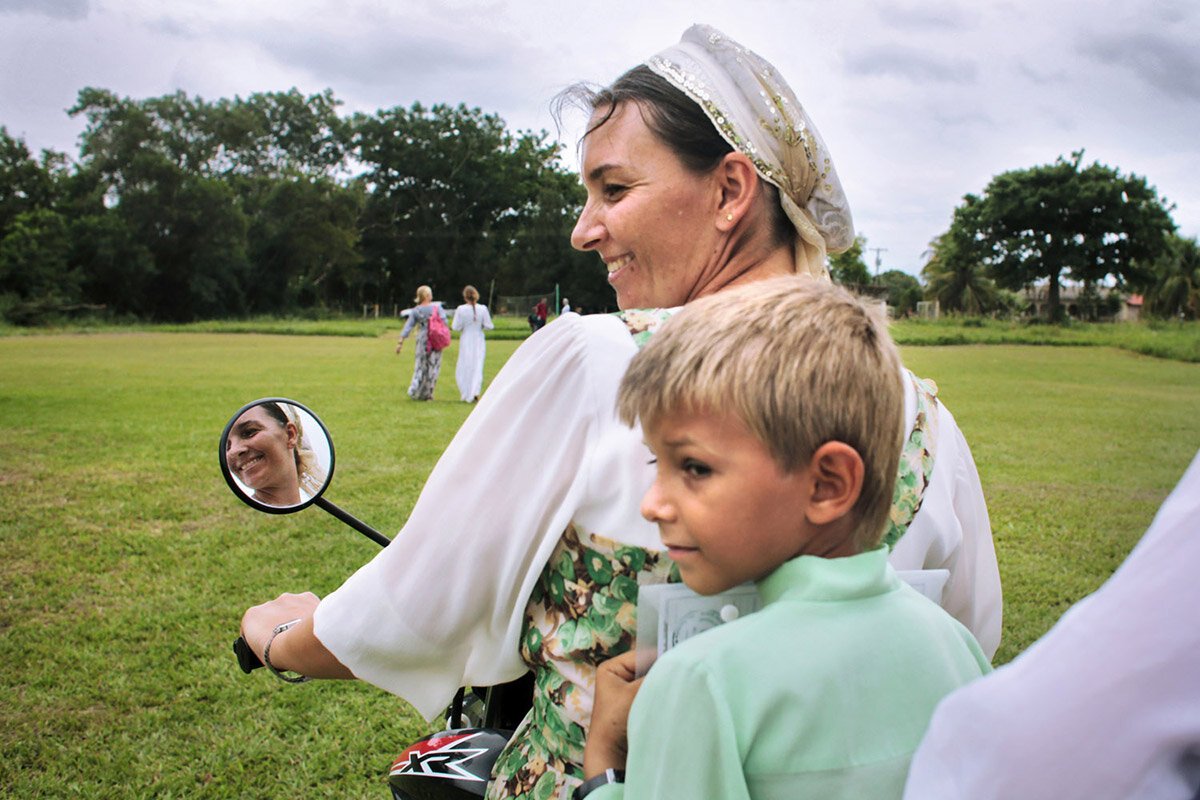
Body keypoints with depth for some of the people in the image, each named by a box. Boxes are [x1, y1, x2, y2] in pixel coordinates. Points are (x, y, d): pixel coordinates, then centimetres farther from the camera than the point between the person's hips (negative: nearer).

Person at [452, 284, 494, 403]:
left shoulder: (461, 309, -11)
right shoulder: (483, 309, -7)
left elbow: (456, 327, -7)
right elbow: (489, 326, -4)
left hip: (466, 341, -1)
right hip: (479, 340, 2)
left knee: (464, 367, 11)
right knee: (477, 367, 9)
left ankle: (466, 394, 11)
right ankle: (475, 392, -7)